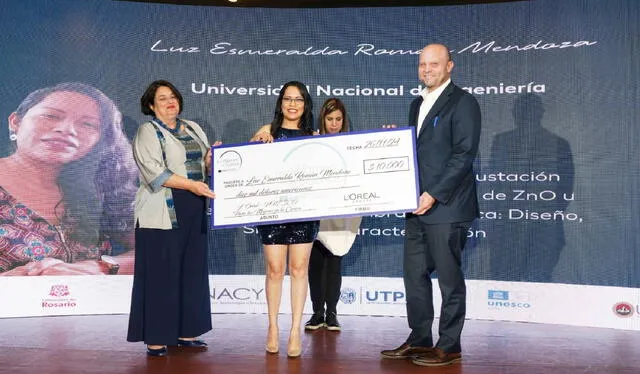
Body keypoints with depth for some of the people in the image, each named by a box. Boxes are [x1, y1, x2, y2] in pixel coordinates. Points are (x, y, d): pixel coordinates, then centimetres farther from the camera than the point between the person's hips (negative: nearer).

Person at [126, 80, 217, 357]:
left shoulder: (193, 128, 18)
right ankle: (156, 339, 3)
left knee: (192, 271, 8)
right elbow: (153, 171, -14)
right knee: (160, 274, -4)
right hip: (162, 212, -6)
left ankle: (186, 332, 17)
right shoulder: (147, 132, -1)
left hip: (193, 212, 6)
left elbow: (205, 164, 18)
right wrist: (190, 184, -22)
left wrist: (212, 156, -5)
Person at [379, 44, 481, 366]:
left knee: (450, 278, 2)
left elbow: (464, 155, -14)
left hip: (446, 207, -8)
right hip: (417, 207, 8)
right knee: (415, 276, 12)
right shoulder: (417, 105, 19)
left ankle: (449, 346, 13)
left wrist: (434, 194, -19)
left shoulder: (462, 103, -6)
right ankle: (419, 340, 24)